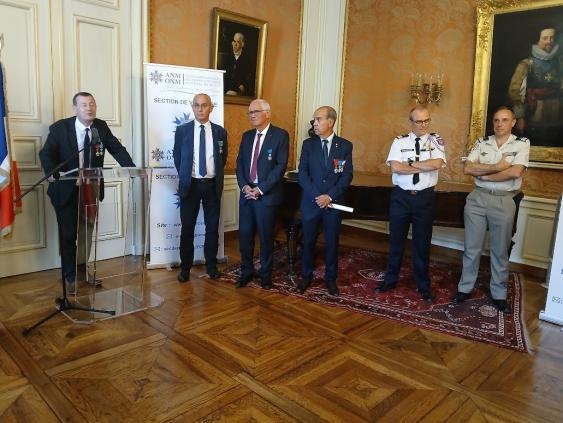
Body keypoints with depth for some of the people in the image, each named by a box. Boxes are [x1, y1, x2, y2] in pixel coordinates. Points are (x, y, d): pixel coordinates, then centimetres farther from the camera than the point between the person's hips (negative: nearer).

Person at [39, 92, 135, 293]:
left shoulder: (101, 126, 0)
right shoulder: (60, 128, -9)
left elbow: (117, 149, 0)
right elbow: (46, 153, -13)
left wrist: (132, 169, -15)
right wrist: (52, 173, -32)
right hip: (66, 189, -3)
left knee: (87, 233, 14)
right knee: (68, 234, 6)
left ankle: (83, 270, 32)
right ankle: (70, 277, 22)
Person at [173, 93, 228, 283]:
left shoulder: (220, 131, 3)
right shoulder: (182, 130, 1)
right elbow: (177, 157, 9)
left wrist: (217, 177, 10)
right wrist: (185, 177, 8)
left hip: (212, 185, 1)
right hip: (190, 184, -1)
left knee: (212, 227, 9)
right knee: (187, 228, 5)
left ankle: (211, 265, 23)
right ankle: (185, 267, 17)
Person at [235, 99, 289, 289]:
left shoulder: (281, 135, -4)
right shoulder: (247, 136, 14)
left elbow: (281, 166, -11)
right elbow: (239, 163, 11)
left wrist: (261, 189, -15)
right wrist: (244, 186, -6)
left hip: (267, 195, -5)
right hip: (247, 193, 5)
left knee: (266, 236, 5)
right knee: (244, 235, 7)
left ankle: (266, 274, 20)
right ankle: (246, 271, 24)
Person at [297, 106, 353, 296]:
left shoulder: (345, 145, 0)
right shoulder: (308, 144, 2)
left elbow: (347, 175, -5)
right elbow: (302, 174, -3)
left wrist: (329, 196, -15)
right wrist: (317, 196, -14)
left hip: (334, 203, 0)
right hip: (311, 201, 1)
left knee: (332, 242, 10)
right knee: (308, 241, 10)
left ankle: (331, 278, 25)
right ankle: (306, 276, 26)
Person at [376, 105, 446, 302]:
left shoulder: (436, 141, 1)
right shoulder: (399, 141, 1)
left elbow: (437, 163, -18)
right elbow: (395, 167, -14)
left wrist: (410, 163, -12)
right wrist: (424, 166, -12)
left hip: (425, 198, 0)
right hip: (400, 196, 1)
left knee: (422, 243, 10)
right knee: (396, 240, 12)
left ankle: (423, 285, 27)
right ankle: (390, 279, 29)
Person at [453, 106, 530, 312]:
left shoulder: (522, 144, -2)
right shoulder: (481, 143, 5)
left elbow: (515, 172, -17)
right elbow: (468, 168, -8)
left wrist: (483, 174, -9)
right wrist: (497, 167, -16)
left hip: (504, 201, -2)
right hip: (477, 199, 2)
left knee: (500, 250, 11)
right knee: (471, 247, 9)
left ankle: (499, 293, 26)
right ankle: (465, 287, 23)